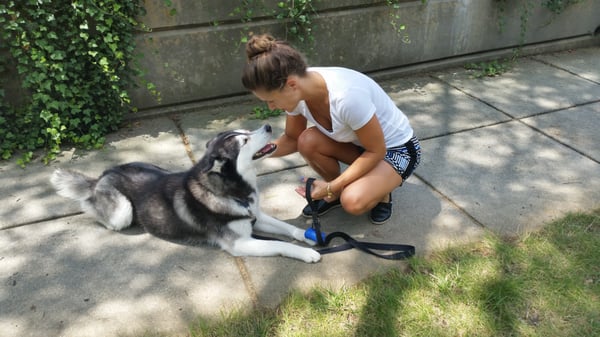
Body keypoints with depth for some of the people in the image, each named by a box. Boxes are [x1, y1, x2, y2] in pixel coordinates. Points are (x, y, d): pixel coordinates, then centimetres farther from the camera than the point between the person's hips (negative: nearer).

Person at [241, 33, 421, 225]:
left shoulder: (346, 96, -38)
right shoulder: (297, 90, -16)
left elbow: (376, 151, -25)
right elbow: (292, 139, 0)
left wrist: (331, 187, -23)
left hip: (397, 149, -6)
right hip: (359, 143, 7)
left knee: (353, 202, -31)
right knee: (307, 141, -21)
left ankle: (382, 193, 4)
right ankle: (338, 193, 5)